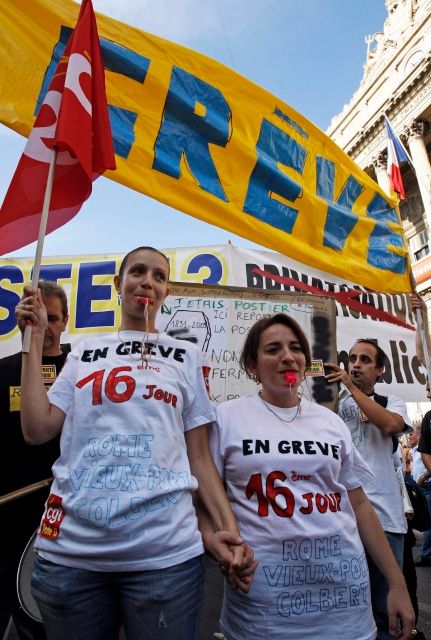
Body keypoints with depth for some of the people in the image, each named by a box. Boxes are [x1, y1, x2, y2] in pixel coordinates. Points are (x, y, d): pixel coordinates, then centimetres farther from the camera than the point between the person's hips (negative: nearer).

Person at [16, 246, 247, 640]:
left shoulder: (187, 356, 6)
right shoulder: (84, 353, 11)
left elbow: (199, 456, 6)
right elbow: (37, 430, 1)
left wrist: (229, 528, -5)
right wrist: (35, 340, 4)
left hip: (165, 550, -1)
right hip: (70, 548, 2)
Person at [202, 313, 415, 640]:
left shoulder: (331, 421, 6)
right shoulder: (227, 417, -4)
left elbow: (359, 504, 10)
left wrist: (397, 582, 10)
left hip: (344, 582, 3)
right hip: (263, 589, -3)